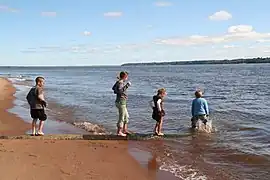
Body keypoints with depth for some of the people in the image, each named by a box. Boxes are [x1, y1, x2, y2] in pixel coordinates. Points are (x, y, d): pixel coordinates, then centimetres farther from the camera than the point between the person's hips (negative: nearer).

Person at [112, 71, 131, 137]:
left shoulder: (118, 82, 11)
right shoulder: (120, 83, -18)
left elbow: (113, 88, 28)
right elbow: (120, 91, -35)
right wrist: (126, 86, -33)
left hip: (122, 102, 10)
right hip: (121, 102, -10)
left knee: (126, 116, 19)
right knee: (121, 117, -3)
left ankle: (124, 130, 25)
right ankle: (119, 132, 4)